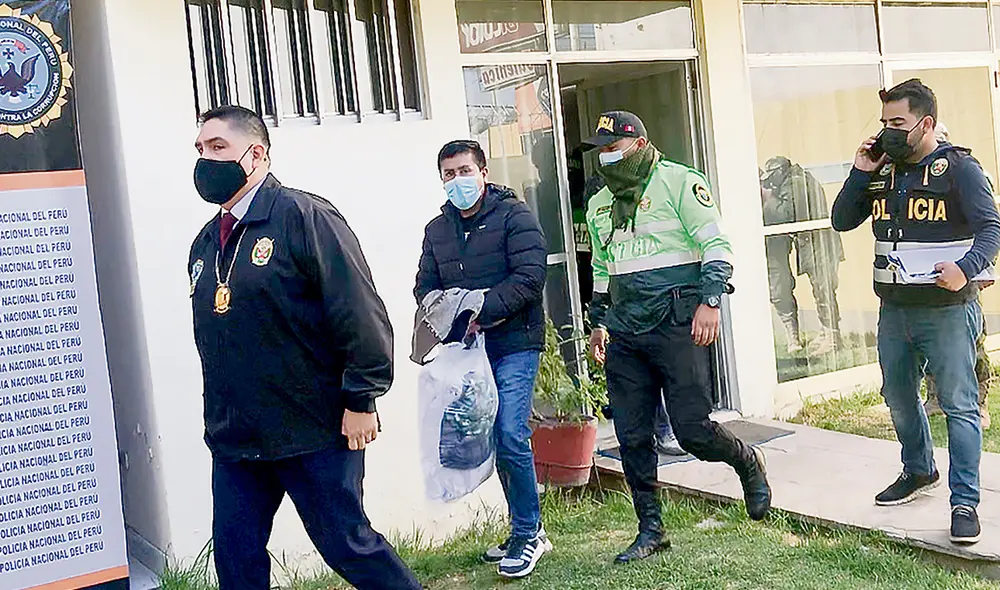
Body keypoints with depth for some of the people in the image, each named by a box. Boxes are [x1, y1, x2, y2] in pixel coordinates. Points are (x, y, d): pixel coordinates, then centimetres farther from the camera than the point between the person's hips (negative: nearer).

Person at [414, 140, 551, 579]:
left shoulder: (514, 216, -4)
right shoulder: (437, 229, 15)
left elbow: (529, 276, -14)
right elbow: (425, 287, 14)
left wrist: (483, 311, -22)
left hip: (513, 344, -6)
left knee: (510, 438, -13)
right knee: (495, 441, 11)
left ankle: (527, 534, 3)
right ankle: (528, 532, 24)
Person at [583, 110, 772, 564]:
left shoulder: (679, 182, -3)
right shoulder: (600, 205, 17)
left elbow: (716, 245, -8)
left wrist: (710, 301, -19)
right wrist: (598, 323, 24)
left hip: (677, 326, -6)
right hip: (625, 334, 6)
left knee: (692, 429, -5)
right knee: (632, 437, 5)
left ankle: (748, 463, 28)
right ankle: (650, 530, 18)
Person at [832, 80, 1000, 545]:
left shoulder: (958, 168, -8)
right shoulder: (882, 170, 9)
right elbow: (842, 221, 7)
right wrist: (860, 174, -5)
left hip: (947, 311, -6)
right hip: (894, 311, 7)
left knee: (958, 405, -4)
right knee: (899, 397, 19)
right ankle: (919, 472, 41)